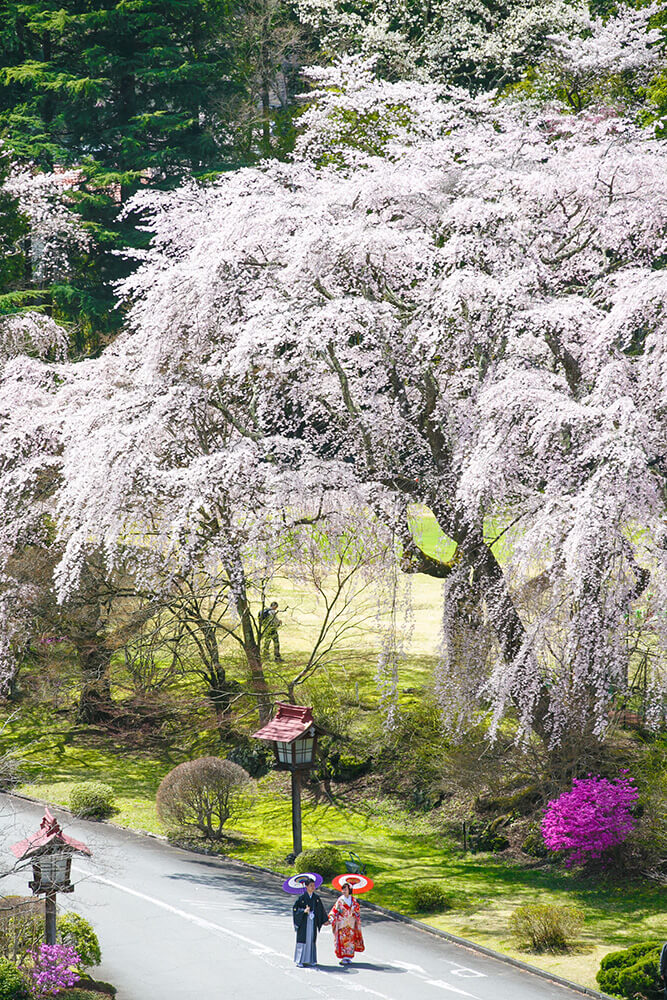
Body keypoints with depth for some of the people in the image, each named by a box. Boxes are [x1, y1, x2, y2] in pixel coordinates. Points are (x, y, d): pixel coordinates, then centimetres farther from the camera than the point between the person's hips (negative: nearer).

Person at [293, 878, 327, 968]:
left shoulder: (316, 897, 6)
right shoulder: (302, 897, -8)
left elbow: (320, 909, 15)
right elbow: (295, 908, -9)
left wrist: (325, 920, 17)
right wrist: (304, 911, -24)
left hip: (313, 921, 4)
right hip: (303, 921, -4)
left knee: (311, 939, 7)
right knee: (302, 939, -5)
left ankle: (310, 960, 14)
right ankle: (299, 961, -3)